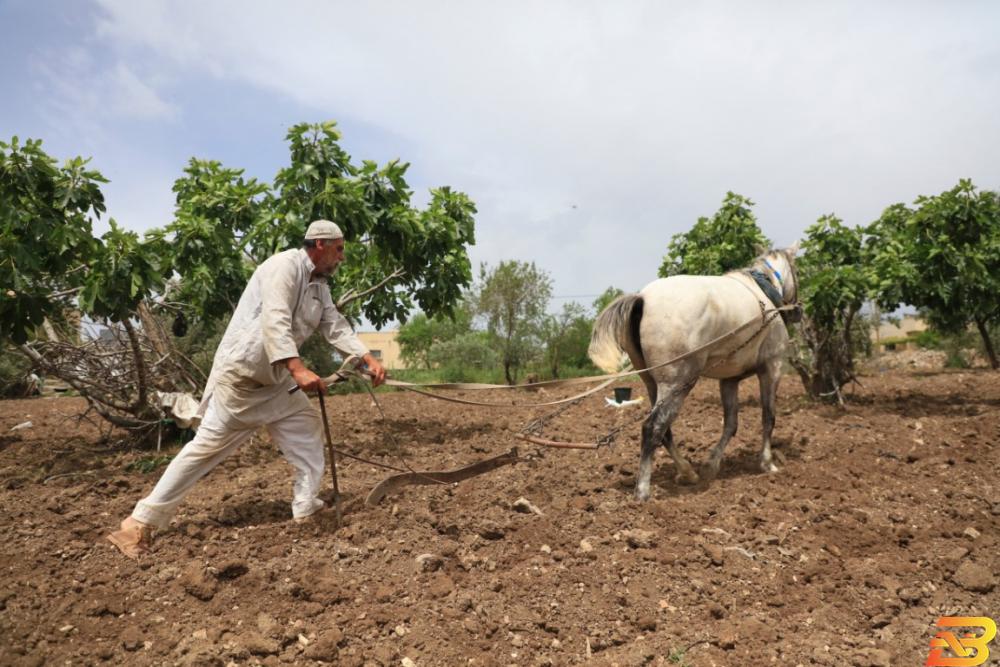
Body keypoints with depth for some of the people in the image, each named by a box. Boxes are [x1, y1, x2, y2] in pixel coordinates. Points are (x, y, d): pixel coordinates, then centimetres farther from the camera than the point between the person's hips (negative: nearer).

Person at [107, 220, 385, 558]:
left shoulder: (318, 284, 11)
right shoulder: (285, 266, -18)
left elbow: (336, 327, 8)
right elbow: (274, 321, -30)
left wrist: (369, 358, -5)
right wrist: (297, 369, -41)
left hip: (273, 378, 10)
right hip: (240, 372, -10)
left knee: (308, 428, 8)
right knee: (207, 445, -5)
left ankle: (307, 510, 15)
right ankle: (139, 523, 5)